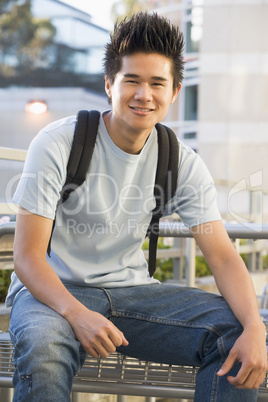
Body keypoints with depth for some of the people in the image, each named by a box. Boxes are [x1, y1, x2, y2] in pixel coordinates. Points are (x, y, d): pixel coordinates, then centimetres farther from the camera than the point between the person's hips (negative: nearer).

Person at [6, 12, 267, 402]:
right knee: (43, 348, -38)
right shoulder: (56, 145, -13)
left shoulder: (184, 163, -2)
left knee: (235, 331, -16)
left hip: (131, 289, 4)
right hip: (56, 289, -3)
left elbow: (223, 256, -6)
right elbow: (27, 256, -15)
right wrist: (77, 314, -35)